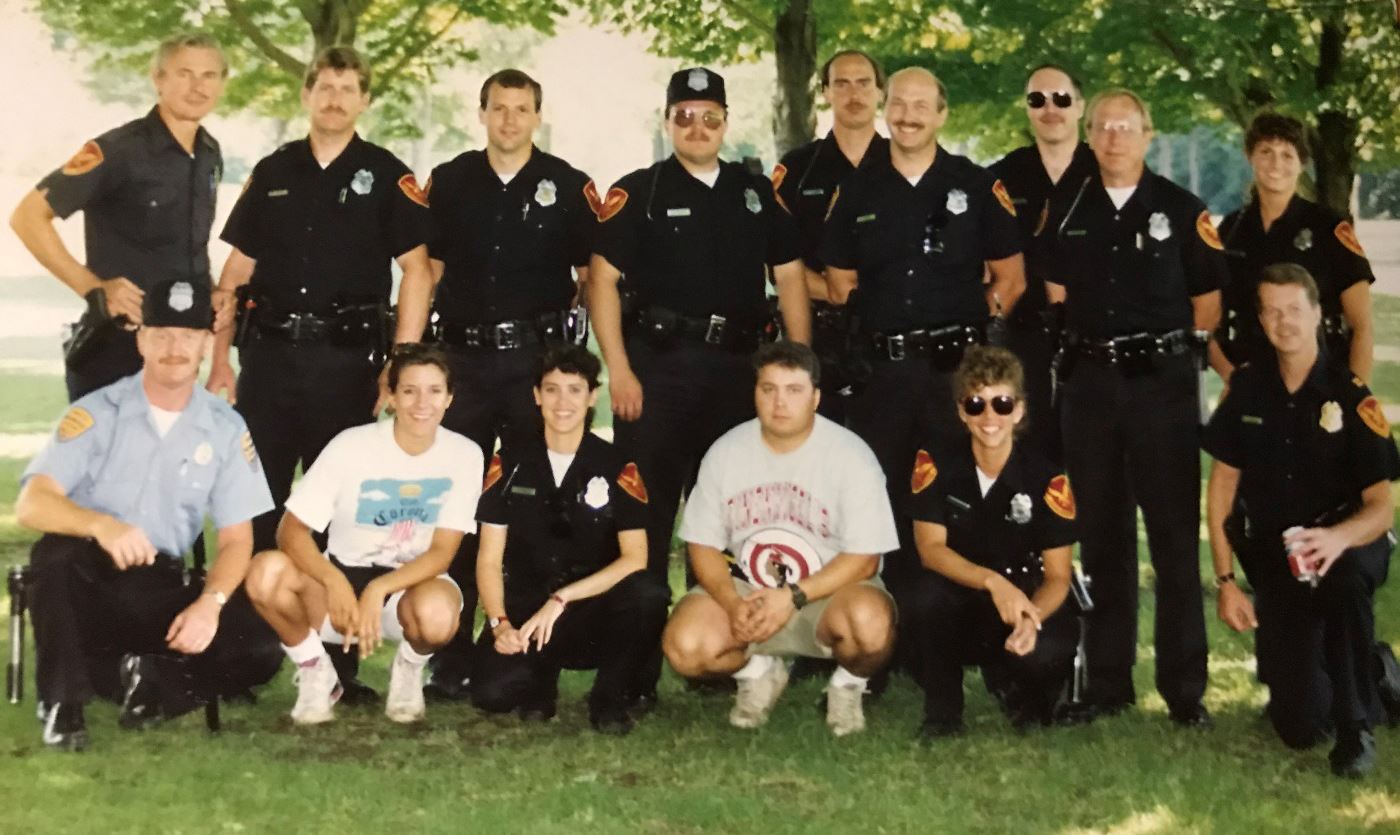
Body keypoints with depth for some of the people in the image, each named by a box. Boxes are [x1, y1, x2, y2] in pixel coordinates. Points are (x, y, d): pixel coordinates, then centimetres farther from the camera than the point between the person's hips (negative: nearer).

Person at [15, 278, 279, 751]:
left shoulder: (226, 428, 2)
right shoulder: (96, 413, -6)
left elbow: (236, 539, 2)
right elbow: (31, 504, -17)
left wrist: (210, 602, -19)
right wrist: (100, 524, -38)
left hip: (162, 592, 2)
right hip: (86, 584, -2)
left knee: (258, 650, -21)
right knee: (54, 551, -35)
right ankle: (63, 701, -18)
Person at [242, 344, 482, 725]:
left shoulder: (464, 455, -9)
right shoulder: (352, 445, -12)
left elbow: (442, 552, -11)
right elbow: (291, 531, -15)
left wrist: (378, 590, -28)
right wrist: (335, 583, -34)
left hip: (411, 583, 0)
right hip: (341, 577, 0)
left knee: (436, 611, -38)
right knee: (267, 571, -32)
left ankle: (409, 669, 0)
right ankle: (315, 672, -3)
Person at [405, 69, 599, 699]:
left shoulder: (568, 187, 5)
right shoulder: (449, 183, 9)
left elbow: (594, 279, 6)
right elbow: (423, 274, 9)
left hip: (539, 359, -1)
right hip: (463, 358, 2)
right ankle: (451, 655, 7)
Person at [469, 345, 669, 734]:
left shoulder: (617, 468, -1)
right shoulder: (510, 463, 3)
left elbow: (635, 559, -10)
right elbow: (490, 559, 2)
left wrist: (562, 599, -19)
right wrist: (499, 623, -14)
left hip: (594, 610, 0)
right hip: (524, 609, 0)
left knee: (647, 594, -34)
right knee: (492, 690, -30)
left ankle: (611, 698, -7)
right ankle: (540, 680, 8)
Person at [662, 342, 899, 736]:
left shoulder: (849, 455, -11)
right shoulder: (725, 452, -1)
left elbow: (864, 557, -12)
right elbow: (703, 544, 2)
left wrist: (792, 597, -23)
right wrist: (734, 604, -18)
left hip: (830, 591, -3)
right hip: (747, 590, 3)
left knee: (870, 622, -37)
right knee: (683, 644, -25)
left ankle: (848, 683, 1)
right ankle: (759, 671, 11)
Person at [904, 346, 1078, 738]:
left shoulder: (1048, 479, -11)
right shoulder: (935, 463, -8)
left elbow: (1058, 577, -9)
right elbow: (931, 550, -15)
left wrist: (1031, 618, -32)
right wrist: (992, 582, -32)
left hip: (1024, 602, 0)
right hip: (957, 598, 1)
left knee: (1049, 652, -34)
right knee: (926, 595, -34)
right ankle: (942, 714, -9)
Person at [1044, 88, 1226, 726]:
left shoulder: (1181, 210, 2)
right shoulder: (1067, 210, 9)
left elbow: (1208, 298, 5)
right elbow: (1056, 292, 14)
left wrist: (1179, 348, 3)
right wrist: (1081, 341, 5)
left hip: (1163, 379, -3)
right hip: (1089, 380, 3)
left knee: (1175, 534, -3)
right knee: (1101, 534, 8)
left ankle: (1185, 688, 1)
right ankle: (1107, 682, 15)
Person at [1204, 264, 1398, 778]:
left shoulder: (1352, 398, -10)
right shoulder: (1246, 386, -1)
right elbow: (1222, 485, 5)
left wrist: (1339, 537, -35)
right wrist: (1226, 581, -1)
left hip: (1345, 543, -2)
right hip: (1273, 559, 2)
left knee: (1346, 576, -43)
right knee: (1299, 728, -11)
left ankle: (1357, 727, -23)